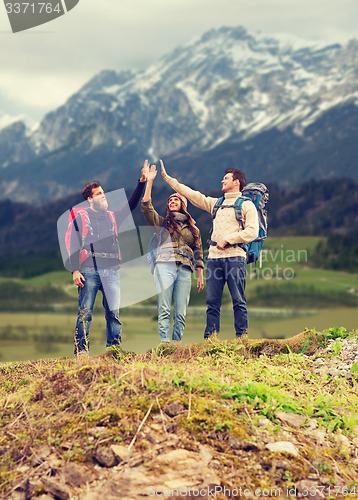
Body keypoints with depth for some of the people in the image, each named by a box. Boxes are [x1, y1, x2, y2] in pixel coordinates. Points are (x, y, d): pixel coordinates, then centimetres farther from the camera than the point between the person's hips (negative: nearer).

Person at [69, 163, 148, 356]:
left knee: (114, 311, -2)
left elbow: (131, 205, 15)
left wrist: (142, 181, 4)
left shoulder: (112, 217, 21)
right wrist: (75, 270, -10)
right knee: (85, 312, -7)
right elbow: (74, 245, 1)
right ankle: (81, 351, -7)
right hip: (89, 270, -4)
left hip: (111, 270, 4)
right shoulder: (81, 217, 8)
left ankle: (114, 348, 0)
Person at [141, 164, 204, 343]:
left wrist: (200, 276, 12)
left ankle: (177, 344, -4)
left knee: (181, 312, -4)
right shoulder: (162, 222, 16)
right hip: (164, 266, -2)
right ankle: (164, 343, -16)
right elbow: (146, 206, 3)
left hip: (185, 270, 2)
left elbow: (198, 253, 19)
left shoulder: (193, 228, 21)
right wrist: (149, 181, -1)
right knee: (164, 309, -11)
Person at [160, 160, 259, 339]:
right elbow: (191, 194, 23)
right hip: (214, 256, 6)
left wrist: (227, 239, -10)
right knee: (212, 302, 2)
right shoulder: (215, 203, 23)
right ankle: (210, 338, 2)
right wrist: (167, 178, 21)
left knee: (238, 300, -7)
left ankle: (242, 337, -7)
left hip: (235, 257, -6)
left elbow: (252, 232, -6)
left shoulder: (247, 205, 6)